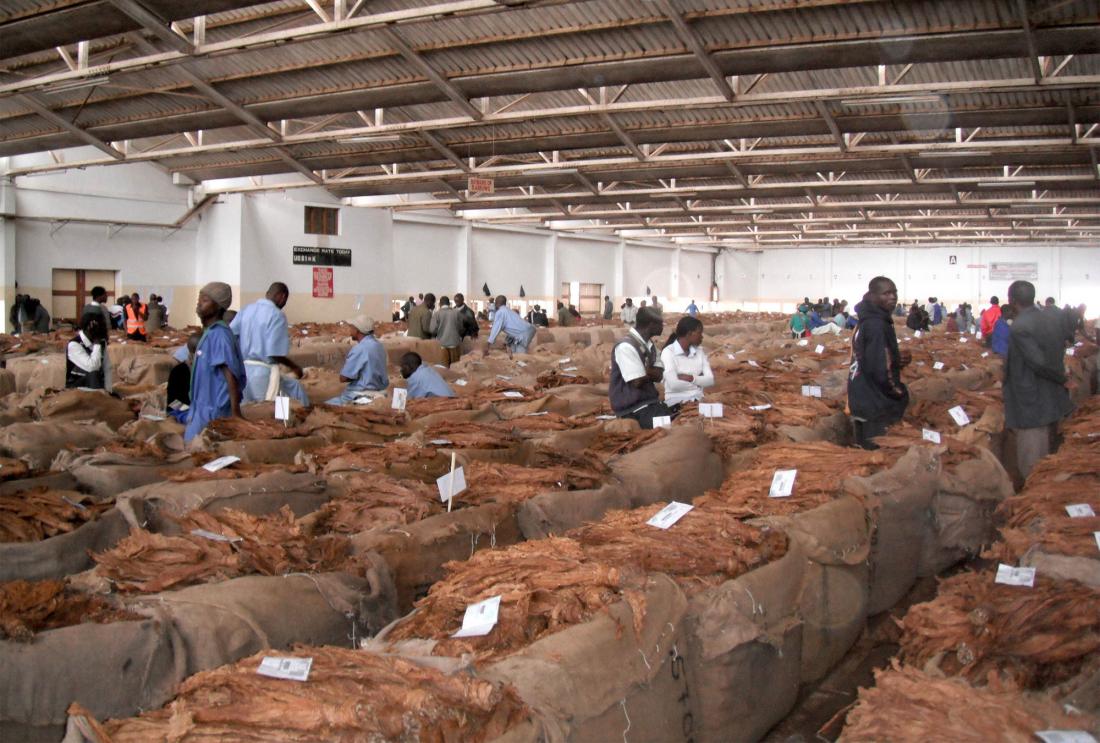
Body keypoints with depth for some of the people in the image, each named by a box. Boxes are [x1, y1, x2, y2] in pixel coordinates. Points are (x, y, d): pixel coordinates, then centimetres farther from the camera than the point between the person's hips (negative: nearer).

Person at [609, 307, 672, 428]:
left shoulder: (649, 344, 10)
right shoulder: (626, 346, -18)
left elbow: (659, 375, 2)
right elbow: (637, 382, -19)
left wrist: (646, 371, -17)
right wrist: (651, 373, 0)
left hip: (650, 400, 8)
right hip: (632, 406, -8)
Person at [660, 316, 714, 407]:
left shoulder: (699, 351, 10)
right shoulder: (668, 352, -8)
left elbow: (710, 380, 0)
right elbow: (674, 384, -20)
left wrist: (691, 378, -15)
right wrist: (699, 380, -7)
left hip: (698, 401, 6)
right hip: (677, 403, -5)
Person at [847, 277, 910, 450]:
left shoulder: (867, 321, 10)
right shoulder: (877, 325, -20)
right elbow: (880, 370, -24)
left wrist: (898, 359, 2)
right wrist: (900, 393, -8)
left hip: (863, 401, 10)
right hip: (876, 406, -10)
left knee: (866, 451, 17)